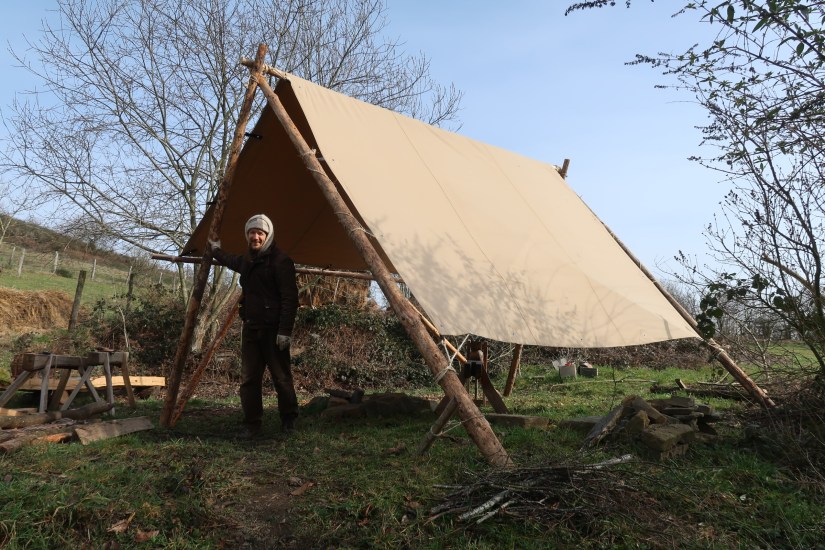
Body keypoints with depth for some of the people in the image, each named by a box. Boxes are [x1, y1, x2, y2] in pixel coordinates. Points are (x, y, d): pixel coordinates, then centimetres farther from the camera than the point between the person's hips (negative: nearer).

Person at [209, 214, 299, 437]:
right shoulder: (247, 260, 14)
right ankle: (251, 424, 17)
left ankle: (289, 419, 20)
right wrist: (215, 251, 54)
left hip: (273, 330, -7)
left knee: (281, 377, 2)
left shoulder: (280, 260, -12)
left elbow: (290, 298, -17)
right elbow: (232, 261, 43)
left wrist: (285, 330, -21)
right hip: (251, 328, 8)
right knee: (249, 378, 7)